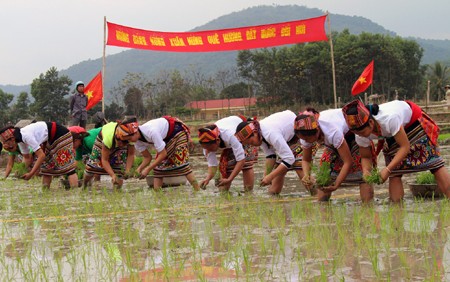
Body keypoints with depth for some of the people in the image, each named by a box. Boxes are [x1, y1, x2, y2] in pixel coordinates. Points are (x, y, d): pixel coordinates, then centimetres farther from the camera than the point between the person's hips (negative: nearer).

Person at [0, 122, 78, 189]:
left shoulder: (26, 136, -28)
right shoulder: (20, 140, 0)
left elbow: (41, 156, -29)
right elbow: (27, 157, 10)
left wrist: (31, 174, -26)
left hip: (61, 135, -10)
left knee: (67, 166, -16)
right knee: (46, 166, 8)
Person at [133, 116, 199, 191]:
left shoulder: (151, 132, -39)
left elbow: (163, 154, -33)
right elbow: (148, 157, -3)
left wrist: (148, 169, -33)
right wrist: (139, 168, -23)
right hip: (166, 137, 8)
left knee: (181, 162, -19)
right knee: (158, 163, -2)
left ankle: (198, 191, -16)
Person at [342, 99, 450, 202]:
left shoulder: (389, 119, -44)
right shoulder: (361, 135, -26)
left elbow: (405, 147, -35)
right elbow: (365, 157, -9)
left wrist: (387, 169, -40)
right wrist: (366, 171, -31)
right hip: (392, 135, 5)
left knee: (434, 162, -9)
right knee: (394, 172, -5)